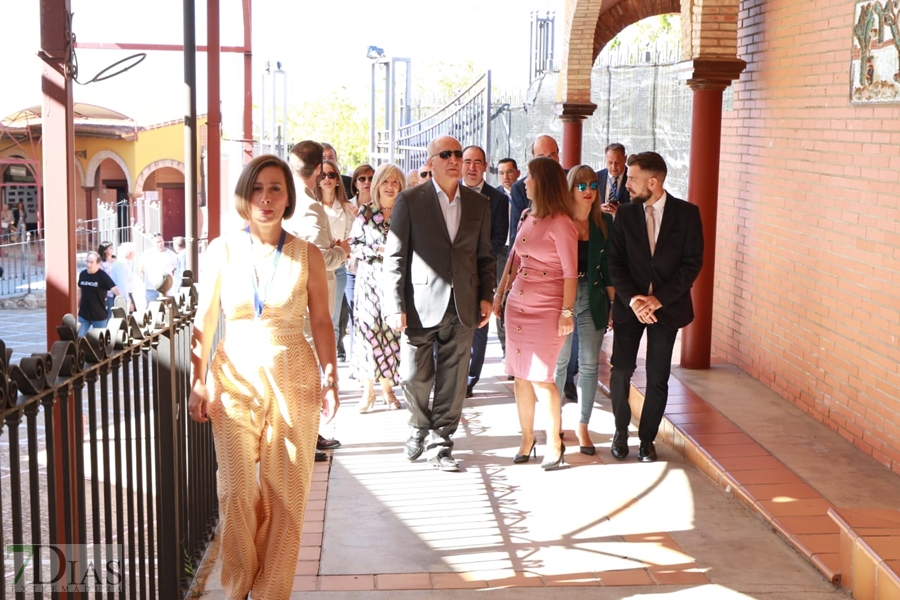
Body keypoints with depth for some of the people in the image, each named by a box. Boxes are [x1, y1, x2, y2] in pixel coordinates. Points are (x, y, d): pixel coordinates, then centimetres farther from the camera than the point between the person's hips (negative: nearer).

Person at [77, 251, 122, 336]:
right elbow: (80, 292, 13)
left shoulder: (103, 276, -13)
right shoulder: (82, 274, 1)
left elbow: (114, 289, -23)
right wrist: (77, 308, 16)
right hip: (83, 315, 4)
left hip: (99, 316, -4)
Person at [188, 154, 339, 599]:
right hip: (236, 378, 0)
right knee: (237, 490, -1)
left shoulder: (307, 255, 1)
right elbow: (204, 321, 4)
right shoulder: (222, 250, 1)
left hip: (293, 378, 0)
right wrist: (198, 382, 0)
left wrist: (330, 378, -6)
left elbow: (322, 321, 2)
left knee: (286, 490, 3)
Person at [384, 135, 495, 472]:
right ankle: (420, 429, 32)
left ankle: (440, 443, 19)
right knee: (415, 376, 5)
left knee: (453, 381, 6)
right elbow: (395, 257, -4)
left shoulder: (478, 204, 10)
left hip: (462, 307, 3)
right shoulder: (410, 201, -1)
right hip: (420, 305, -2)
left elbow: (484, 257, 14)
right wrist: (395, 306, -9)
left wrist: (486, 297, 3)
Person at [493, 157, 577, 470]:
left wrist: (566, 312, -14)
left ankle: (554, 442, 8)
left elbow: (570, 272, -11)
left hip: (547, 309, -7)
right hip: (518, 304, 7)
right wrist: (498, 295, 14)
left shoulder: (561, 223, -11)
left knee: (541, 378, -7)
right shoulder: (527, 218, 10)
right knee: (520, 375, 9)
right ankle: (527, 437, 20)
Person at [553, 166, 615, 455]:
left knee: (590, 364, 4)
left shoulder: (605, 222, 3)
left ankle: (583, 427, 15)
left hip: (593, 299, 2)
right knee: (560, 361, 8)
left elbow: (608, 266, 6)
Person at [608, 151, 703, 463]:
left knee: (658, 378, 3)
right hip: (630, 304, 1)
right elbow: (615, 261, 0)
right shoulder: (625, 213, 1)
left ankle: (647, 438, 18)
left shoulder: (686, 213, -4)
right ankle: (621, 431, 16)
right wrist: (632, 298, -15)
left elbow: (693, 262, -6)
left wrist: (659, 298, -14)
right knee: (621, 370, -5)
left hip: (667, 306, -1)